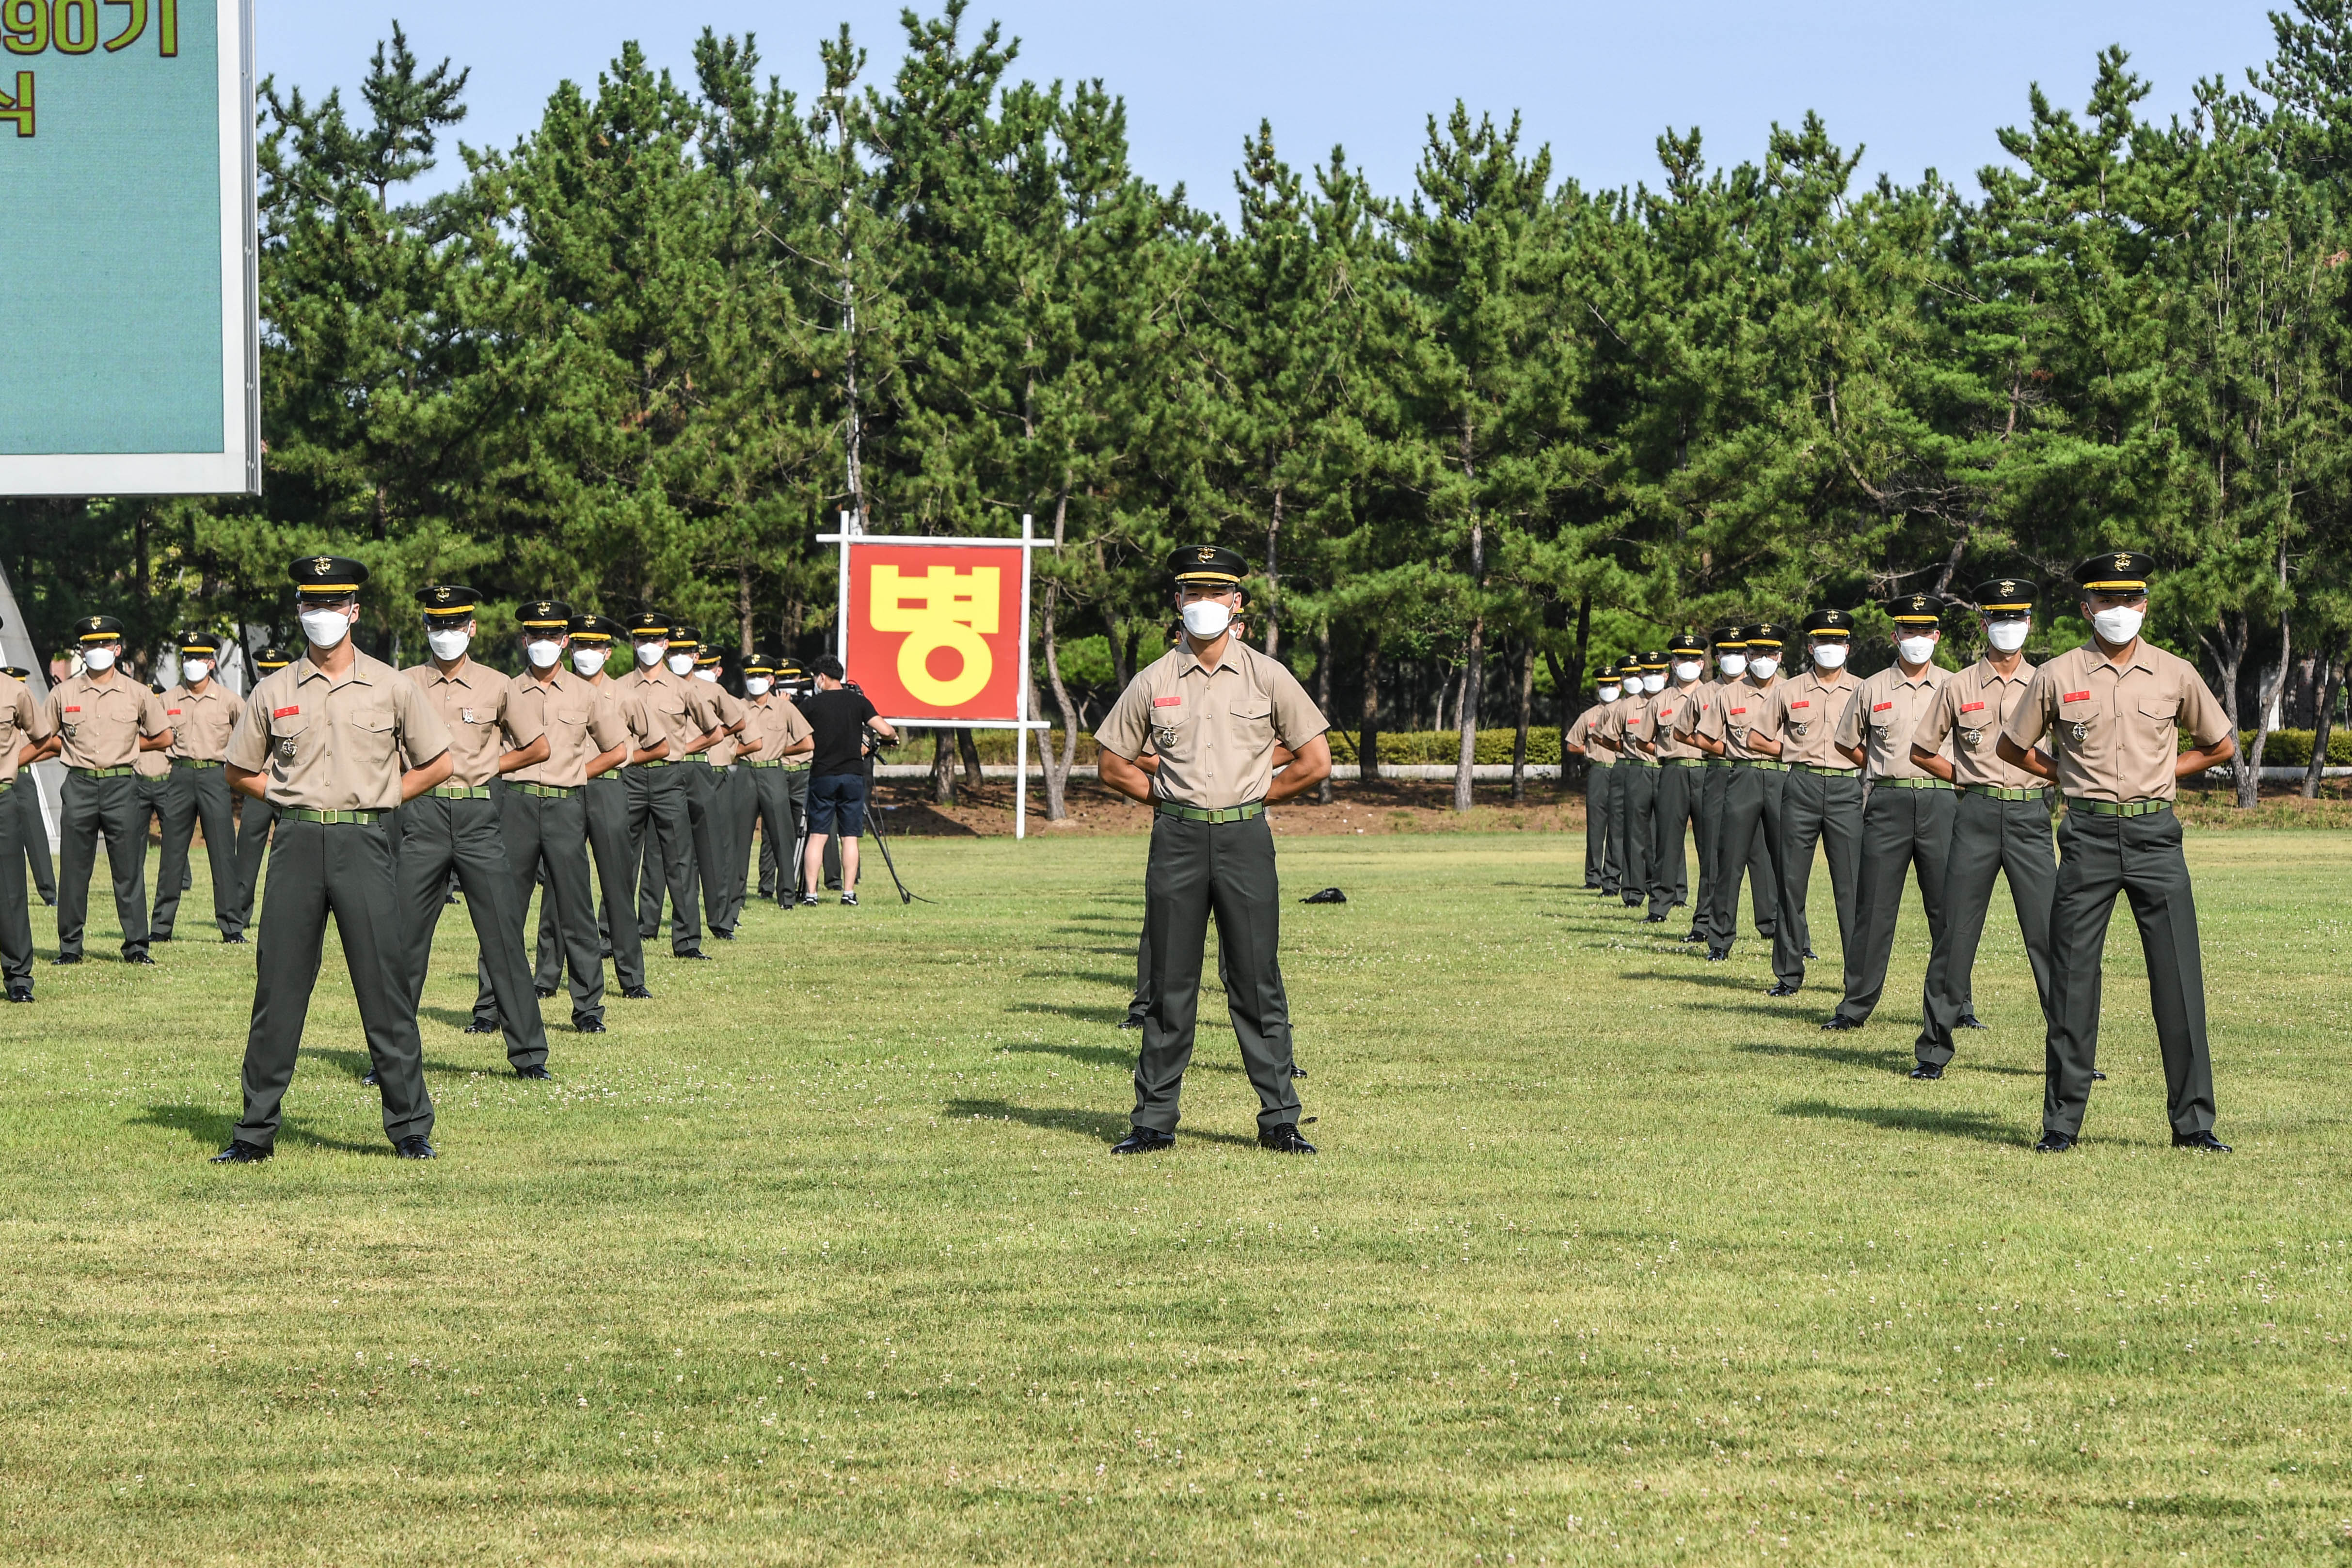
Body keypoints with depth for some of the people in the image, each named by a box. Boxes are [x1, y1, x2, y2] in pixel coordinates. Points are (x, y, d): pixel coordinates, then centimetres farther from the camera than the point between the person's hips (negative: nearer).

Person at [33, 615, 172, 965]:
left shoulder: (137, 693, 7)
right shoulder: (63, 693, 8)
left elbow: (164, 737, 13)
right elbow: (44, 740, 14)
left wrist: (127, 744, 5)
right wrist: (76, 749, 3)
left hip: (122, 784, -1)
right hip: (79, 785, 1)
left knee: (129, 868, -2)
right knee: (74, 868, 1)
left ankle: (136, 946, 1)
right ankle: (69, 946, 7)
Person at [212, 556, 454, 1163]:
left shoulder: (391, 687, 5)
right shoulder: (273, 692, 9)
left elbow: (436, 765, 10)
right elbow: (240, 772, 18)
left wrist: (375, 797, 3)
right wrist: (294, 799, 5)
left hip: (363, 842, -2)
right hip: (297, 841, 2)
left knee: (384, 987, -3)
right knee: (278, 985, 1)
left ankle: (410, 1128, 4)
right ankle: (256, 1131, 7)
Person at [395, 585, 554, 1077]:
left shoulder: (496, 687, 6)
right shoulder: (403, 685, 6)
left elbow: (538, 748, 15)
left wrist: (488, 767, 8)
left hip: (479, 814, 0)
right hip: (421, 815, 0)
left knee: (503, 938, -2)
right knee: (405, 938, 0)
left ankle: (529, 1055, 3)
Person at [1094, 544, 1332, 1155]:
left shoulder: (1267, 678, 5)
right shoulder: (1153, 682, 8)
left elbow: (1316, 762, 6)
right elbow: (1114, 764, 14)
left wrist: (1252, 797, 4)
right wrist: (1168, 798, 6)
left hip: (1245, 838, -1)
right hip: (1177, 840, 1)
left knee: (1257, 984, -1)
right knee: (1170, 984, 3)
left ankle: (1279, 1120, 3)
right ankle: (1154, 1121, 7)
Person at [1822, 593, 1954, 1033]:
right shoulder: (1871, 690, 8)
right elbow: (1848, 743, 19)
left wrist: (1952, 773, 6)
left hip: (1941, 802, 0)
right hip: (1887, 804, 0)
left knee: (1947, 909, 0)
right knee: (1874, 907, 1)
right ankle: (1856, 1005, 6)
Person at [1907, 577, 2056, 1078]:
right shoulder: (1959, 688, 7)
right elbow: (1922, 750, 14)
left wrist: (2051, 775, 1)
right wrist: (1968, 778, 6)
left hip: (2031, 816, 0)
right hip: (1976, 816, 0)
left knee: (2049, 934, -4)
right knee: (1956, 933, 1)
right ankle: (1934, 1049, 9)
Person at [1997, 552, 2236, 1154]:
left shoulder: (2175, 674, 5)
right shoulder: (2057, 676, 2)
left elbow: (2221, 746, 17)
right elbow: (2013, 747, 15)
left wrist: (2157, 775, 8)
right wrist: (2071, 778, 7)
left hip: (2155, 835, 1)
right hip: (2089, 837, 0)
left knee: (2180, 978, -2)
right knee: (2072, 979, 0)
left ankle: (2193, 1122, 3)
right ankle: (2062, 1121, 7)